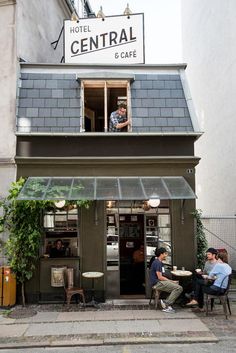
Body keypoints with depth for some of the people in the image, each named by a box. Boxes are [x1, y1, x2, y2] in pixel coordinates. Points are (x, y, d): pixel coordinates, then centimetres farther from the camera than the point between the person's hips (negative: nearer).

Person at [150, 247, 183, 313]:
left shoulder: (160, 263, 19)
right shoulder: (157, 263, -13)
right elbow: (160, 277, -18)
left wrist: (171, 281, 6)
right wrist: (171, 281, -9)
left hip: (160, 282, 10)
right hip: (157, 283, -10)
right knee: (179, 288, -18)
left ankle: (166, 305, -1)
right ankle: (166, 304, -13)